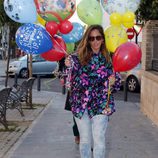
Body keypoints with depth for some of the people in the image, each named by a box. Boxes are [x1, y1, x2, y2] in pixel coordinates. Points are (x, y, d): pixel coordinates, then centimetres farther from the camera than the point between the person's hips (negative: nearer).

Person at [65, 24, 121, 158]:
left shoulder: (109, 58, 2)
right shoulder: (78, 57, -1)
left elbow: (117, 84, 10)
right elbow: (72, 82, -5)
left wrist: (113, 81, -12)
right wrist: (69, 67, -21)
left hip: (101, 105, 0)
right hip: (81, 104, 0)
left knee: (99, 140, -3)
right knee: (85, 140, 12)